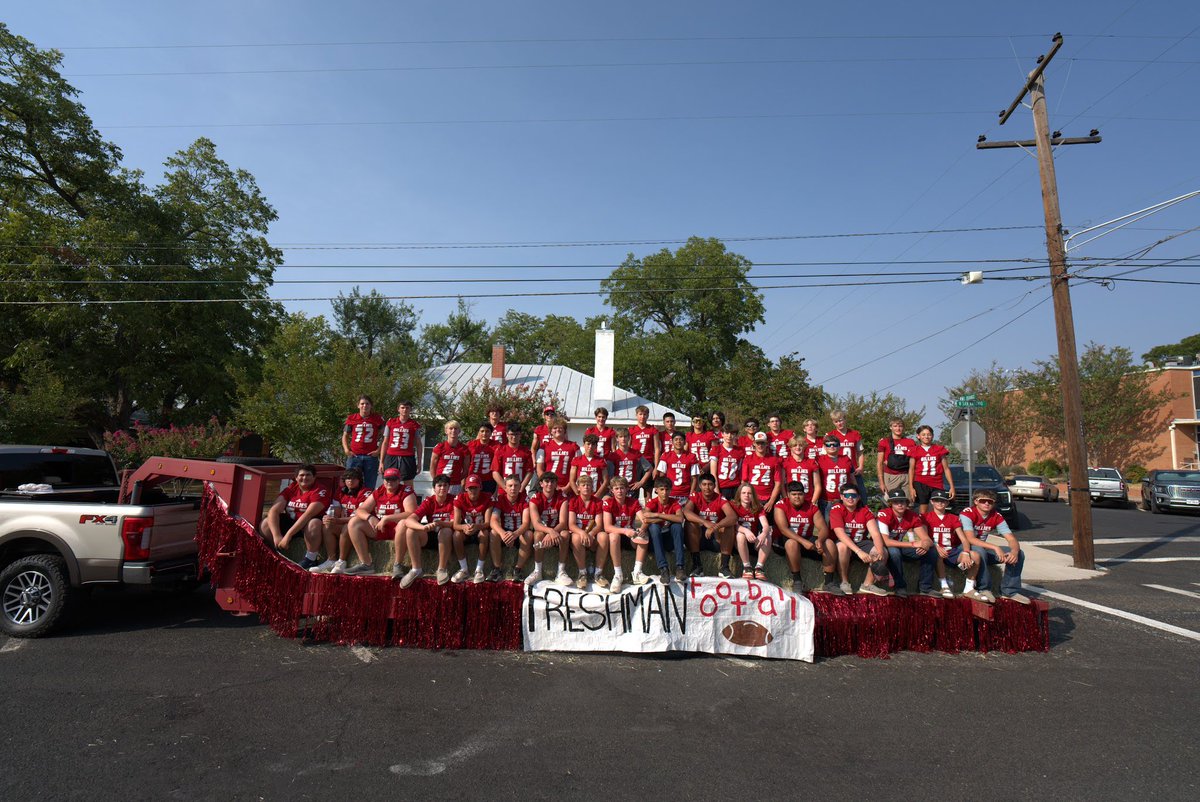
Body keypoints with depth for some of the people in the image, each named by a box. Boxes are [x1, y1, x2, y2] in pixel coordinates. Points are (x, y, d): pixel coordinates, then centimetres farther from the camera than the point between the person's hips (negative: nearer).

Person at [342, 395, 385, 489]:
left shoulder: (378, 418, 4)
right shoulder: (351, 418, 7)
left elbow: (383, 436, 8)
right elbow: (345, 436, 14)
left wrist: (379, 450, -2)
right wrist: (346, 450, 1)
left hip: (371, 456, -1)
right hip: (354, 456, 1)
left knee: (369, 487, 4)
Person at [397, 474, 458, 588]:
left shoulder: (453, 501, -7)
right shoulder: (429, 501, -3)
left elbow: (454, 523, -16)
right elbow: (408, 520, -17)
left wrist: (439, 523, -35)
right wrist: (424, 527, -38)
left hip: (447, 537, -3)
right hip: (430, 536, 3)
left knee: (446, 531, -36)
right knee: (411, 530, -23)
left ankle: (442, 570, -21)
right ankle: (416, 569, -16)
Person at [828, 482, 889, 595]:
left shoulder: (865, 510, -3)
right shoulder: (836, 509, -16)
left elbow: (875, 533, -13)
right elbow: (840, 534, -29)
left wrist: (880, 552, -32)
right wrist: (859, 551, -40)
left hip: (861, 542, 4)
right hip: (844, 543, -4)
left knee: (883, 552, -20)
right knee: (842, 546, -38)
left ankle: (867, 585, -5)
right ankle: (844, 582, -19)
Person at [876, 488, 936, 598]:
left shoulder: (913, 516, -9)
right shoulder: (884, 515, -25)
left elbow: (927, 539, -9)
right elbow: (885, 541, -33)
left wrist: (926, 545, -36)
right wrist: (913, 544, -37)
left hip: (901, 547, 5)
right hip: (885, 548, -5)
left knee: (931, 552, -12)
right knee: (894, 551, -38)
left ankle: (925, 587, -1)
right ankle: (900, 586, -18)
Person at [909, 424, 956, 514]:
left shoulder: (939, 449, 7)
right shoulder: (915, 450, 5)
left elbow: (946, 469, 9)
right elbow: (911, 469, 5)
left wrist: (952, 486, 4)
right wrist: (911, 487, -2)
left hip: (937, 484, 1)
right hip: (921, 484, -1)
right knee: (923, 512, 1)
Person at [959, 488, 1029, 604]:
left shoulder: (997, 517, -2)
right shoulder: (967, 513, -20)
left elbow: (1012, 539, -8)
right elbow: (970, 539, -31)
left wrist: (1014, 551, -31)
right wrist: (995, 548, -38)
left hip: (984, 549, 7)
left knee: (1019, 554, -8)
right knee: (980, 551, -40)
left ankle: (1010, 591, -3)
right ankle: (985, 589, -24)